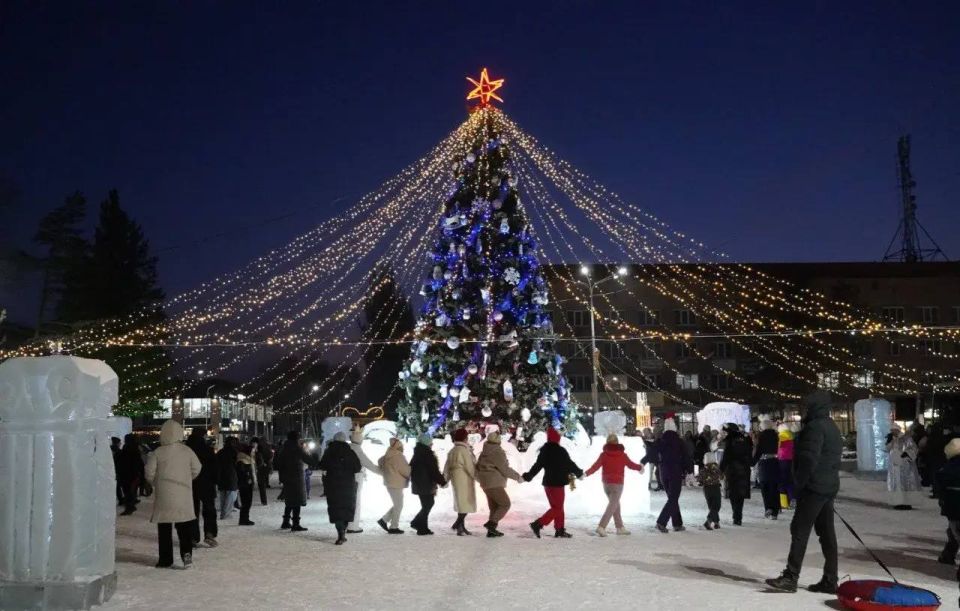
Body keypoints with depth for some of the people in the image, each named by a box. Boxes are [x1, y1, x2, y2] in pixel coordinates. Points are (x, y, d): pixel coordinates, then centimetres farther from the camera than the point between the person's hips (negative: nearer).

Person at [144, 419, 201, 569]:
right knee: (185, 526, 9)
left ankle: (166, 559, 11)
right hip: (183, 495, 1)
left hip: (164, 495, -1)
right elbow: (196, 469, 4)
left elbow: (149, 472, -4)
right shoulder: (187, 451, -3)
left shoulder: (157, 453, -7)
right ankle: (187, 552, -7)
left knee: (164, 528, 8)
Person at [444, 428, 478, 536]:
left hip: (456, 478, 9)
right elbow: (470, 466, -16)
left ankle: (461, 527, 17)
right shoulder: (464, 450, -14)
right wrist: (478, 477, -8)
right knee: (466, 502, -3)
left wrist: (445, 479, 18)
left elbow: (447, 466, 14)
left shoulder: (452, 451, 12)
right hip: (464, 478, -9)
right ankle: (458, 524, -7)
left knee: (461, 502, 15)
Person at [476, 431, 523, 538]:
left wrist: (480, 479, 36)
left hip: (485, 484, 9)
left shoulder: (484, 452, 12)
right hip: (494, 484, -9)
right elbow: (505, 470, -15)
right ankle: (491, 523, -17)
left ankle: (491, 531, 10)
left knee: (494, 507, 13)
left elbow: (478, 467, 18)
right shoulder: (498, 453, -15)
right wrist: (518, 477, -3)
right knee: (505, 504, -4)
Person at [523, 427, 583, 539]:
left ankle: (559, 530, 17)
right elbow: (570, 464, -7)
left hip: (547, 482, 8)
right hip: (557, 483, -8)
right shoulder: (560, 451, -15)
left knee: (557, 507, 16)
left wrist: (528, 476, 17)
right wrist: (579, 473, 10)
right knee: (557, 508, -2)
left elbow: (537, 465, 6)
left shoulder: (544, 450, 5)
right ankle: (538, 524, -13)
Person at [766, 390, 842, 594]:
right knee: (826, 533, 9)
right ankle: (830, 580, 11)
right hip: (829, 486, 10)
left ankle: (790, 577, -8)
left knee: (800, 531, -8)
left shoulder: (815, 426, -14)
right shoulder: (832, 428, 19)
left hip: (814, 487, -10)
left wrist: (798, 484, -14)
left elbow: (809, 460, -21)